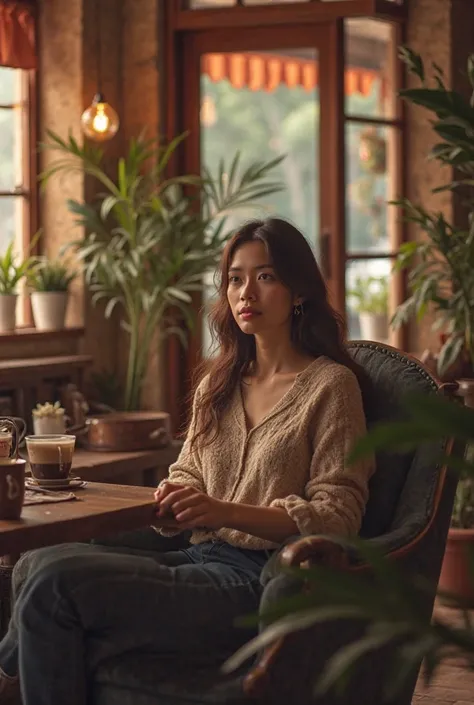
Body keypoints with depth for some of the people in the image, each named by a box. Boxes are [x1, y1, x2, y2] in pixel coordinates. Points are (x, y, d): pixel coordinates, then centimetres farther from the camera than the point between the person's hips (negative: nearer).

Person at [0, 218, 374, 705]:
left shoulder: (330, 385, -2)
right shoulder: (219, 382, 19)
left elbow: (338, 518, -8)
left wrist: (225, 512, -20)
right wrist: (175, 501, -2)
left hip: (259, 580, -7)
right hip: (201, 559, 7)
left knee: (55, 583, -22)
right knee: (40, 562, -18)